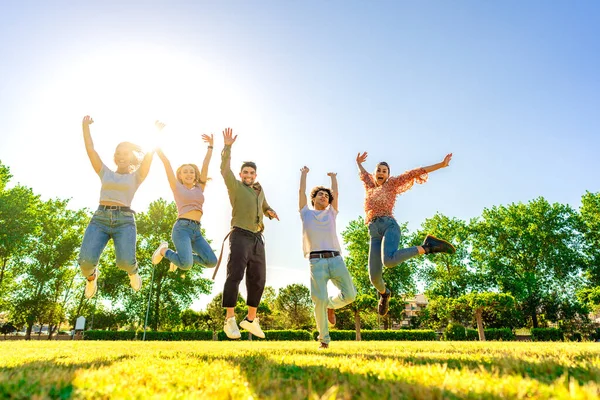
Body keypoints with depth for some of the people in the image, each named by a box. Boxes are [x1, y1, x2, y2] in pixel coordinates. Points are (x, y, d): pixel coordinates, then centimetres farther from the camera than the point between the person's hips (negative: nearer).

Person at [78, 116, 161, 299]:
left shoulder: (136, 176, 15)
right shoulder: (105, 173, 21)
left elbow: (149, 154, 2)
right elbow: (90, 149, 15)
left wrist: (156, 132, -1)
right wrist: (85, 125, 15)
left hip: (125, 221, -2)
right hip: (100, 218, 2)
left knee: (125, 261, -25)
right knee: (86, 260, -22)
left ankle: (133, 271, 17)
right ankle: (91, 277, 18)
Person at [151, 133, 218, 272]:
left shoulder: (199, 188, 18)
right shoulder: (177, 187, 9)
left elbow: (205, 165, 16)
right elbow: (167, 163, 5)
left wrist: (210, 146, 16)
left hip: (196, 230, 5)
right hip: (182, 227, -5)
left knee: (212, 261, -12)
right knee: (186, 265, -25)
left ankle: (181, 256, 14)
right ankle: (164, 250, 8)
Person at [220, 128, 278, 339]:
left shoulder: (259, 190, 22)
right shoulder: (235, 186, 5)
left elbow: (265, 206, 34)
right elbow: (225, 169, -12)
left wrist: (270, 212, 10)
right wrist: (227, 147, -22)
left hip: (257, 239, 6)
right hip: (240, 236, -6)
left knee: (257, 280, 6)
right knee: (235, 276, -17)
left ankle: (250, 320, 18)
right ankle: (230, 320, -12)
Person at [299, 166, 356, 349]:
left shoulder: (331, 214, 22)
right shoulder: (306, 214, 17)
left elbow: (335, 194, 27)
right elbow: (302, 192, 19)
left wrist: (333, 177, 42)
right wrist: (304, 174, 33)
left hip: (336, 259, 3)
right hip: (316, 262, -3)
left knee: (350, 295, -12)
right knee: (319, 300, -13)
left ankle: (331, 304, 22)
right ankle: (324, 339, 7)